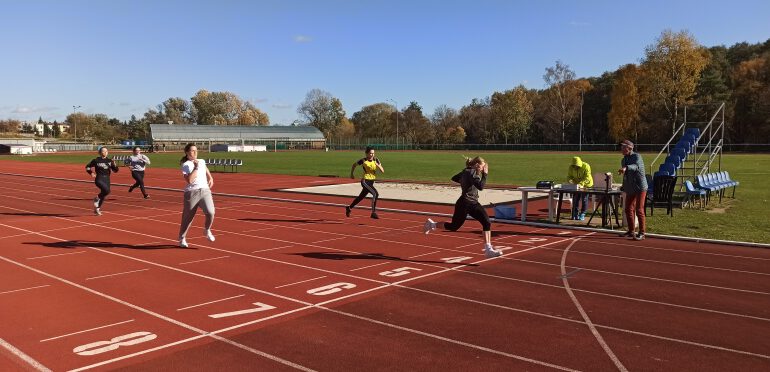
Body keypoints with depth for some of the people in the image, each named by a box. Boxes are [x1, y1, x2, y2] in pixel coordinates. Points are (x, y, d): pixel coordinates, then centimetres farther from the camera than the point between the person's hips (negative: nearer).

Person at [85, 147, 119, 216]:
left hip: (107, 179, 5)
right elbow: (87, 167, 8)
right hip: (99, 179, -5)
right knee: (107, 190, -29)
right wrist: (91, 173, -6)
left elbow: (115, 170, 6)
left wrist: (114, 165, -12)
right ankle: (97, 198, 0)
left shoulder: (109, 161, 7)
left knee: (104, 195, 10)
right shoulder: (96, 160, -2)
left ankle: (97, 209, 31)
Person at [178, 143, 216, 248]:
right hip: (192, 192, -4)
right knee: (188, 217, 7)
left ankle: (207, 230, 9)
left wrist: (210, 178, 20)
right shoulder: (185, 165, -4)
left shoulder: (202, 161, 13)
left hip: (205, 190, 4)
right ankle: (182, 238, 28)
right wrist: (196, 167, -15)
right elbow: (189, 180, -19)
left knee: (210, 212, -18)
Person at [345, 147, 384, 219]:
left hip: (371, 181, 6)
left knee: (361, 197, 21)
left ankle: (349, 208, 41)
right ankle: (373, 212, -19)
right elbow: (354, 165, 8)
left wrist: (378, 165, -20)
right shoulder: (363, 161, -10)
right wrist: (351, 174, 13)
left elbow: (382, 171, -3)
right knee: (375, 194, -24)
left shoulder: (376, 160, 0)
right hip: (365, 181, -6)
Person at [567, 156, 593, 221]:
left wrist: (581, 184, -45)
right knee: (575, 200, 3)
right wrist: (571, 182, -32)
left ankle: (582, 215, 7)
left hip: (586, 185, -4)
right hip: (576, 186, 4)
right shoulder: (571, 167, -13)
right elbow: (569, 176, -9)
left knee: (584, 200, -1)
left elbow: (587, 178, -31)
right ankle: (575, 215, 12)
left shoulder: (586, 166, -25)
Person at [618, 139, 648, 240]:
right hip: (630, 188, 8)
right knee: (628, 209, 12)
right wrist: (623, 186, 24)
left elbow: (636, 166, -34)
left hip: (640, 187, -8)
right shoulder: (623, 160, 12)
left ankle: (642, 233, -2)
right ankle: (631, 231, 25)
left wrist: (626, 168, -52)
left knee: (639, 210, -8)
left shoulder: (637, 156, -11)